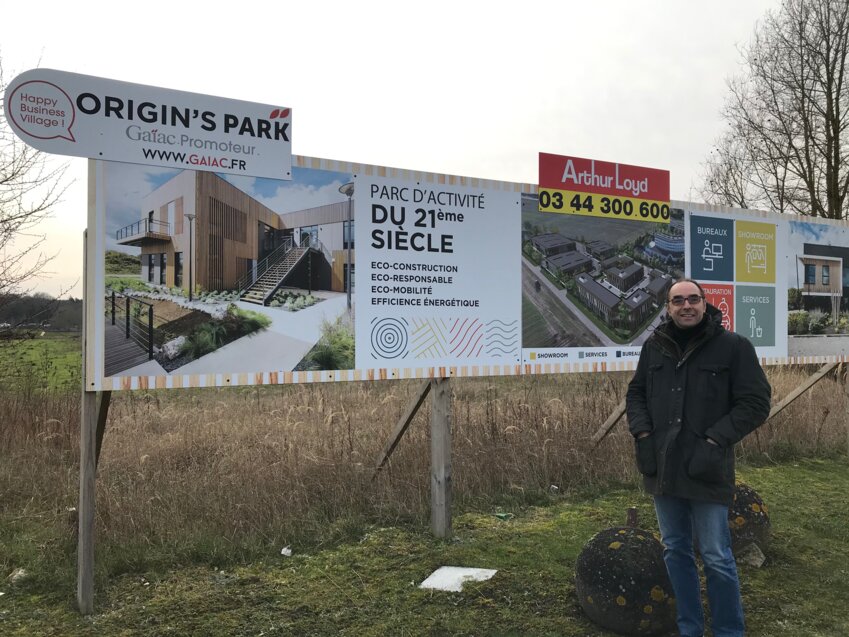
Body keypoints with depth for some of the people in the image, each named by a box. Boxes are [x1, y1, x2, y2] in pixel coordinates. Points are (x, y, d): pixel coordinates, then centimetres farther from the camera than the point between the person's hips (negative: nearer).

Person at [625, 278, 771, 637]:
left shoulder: (733, 346, -5)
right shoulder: (654, 347, 7)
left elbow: (756, 402, -7)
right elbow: (636, 393, 15)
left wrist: (715, 440, -15)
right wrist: (642, 433, 0)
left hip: (706, 469, -4)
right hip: (663, 468, 5)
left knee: (716, 558, 3)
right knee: (675, 551, 15)